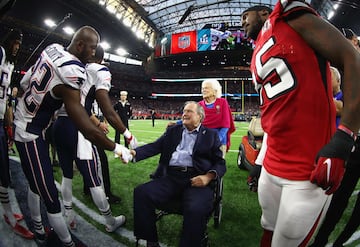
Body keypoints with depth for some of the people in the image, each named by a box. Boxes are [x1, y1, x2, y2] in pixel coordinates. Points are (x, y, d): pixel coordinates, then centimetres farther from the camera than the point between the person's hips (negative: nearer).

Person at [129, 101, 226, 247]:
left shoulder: (211, 135, 14)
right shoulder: (173, 130, 21)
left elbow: (220, 163, 8)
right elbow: (155, 146, 8)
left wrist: (208, 177, -12)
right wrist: (134, 153, -11)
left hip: (197, 179, -3)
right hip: (172, 177, 3)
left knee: (196, 209, -33)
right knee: (141, 193, -18)